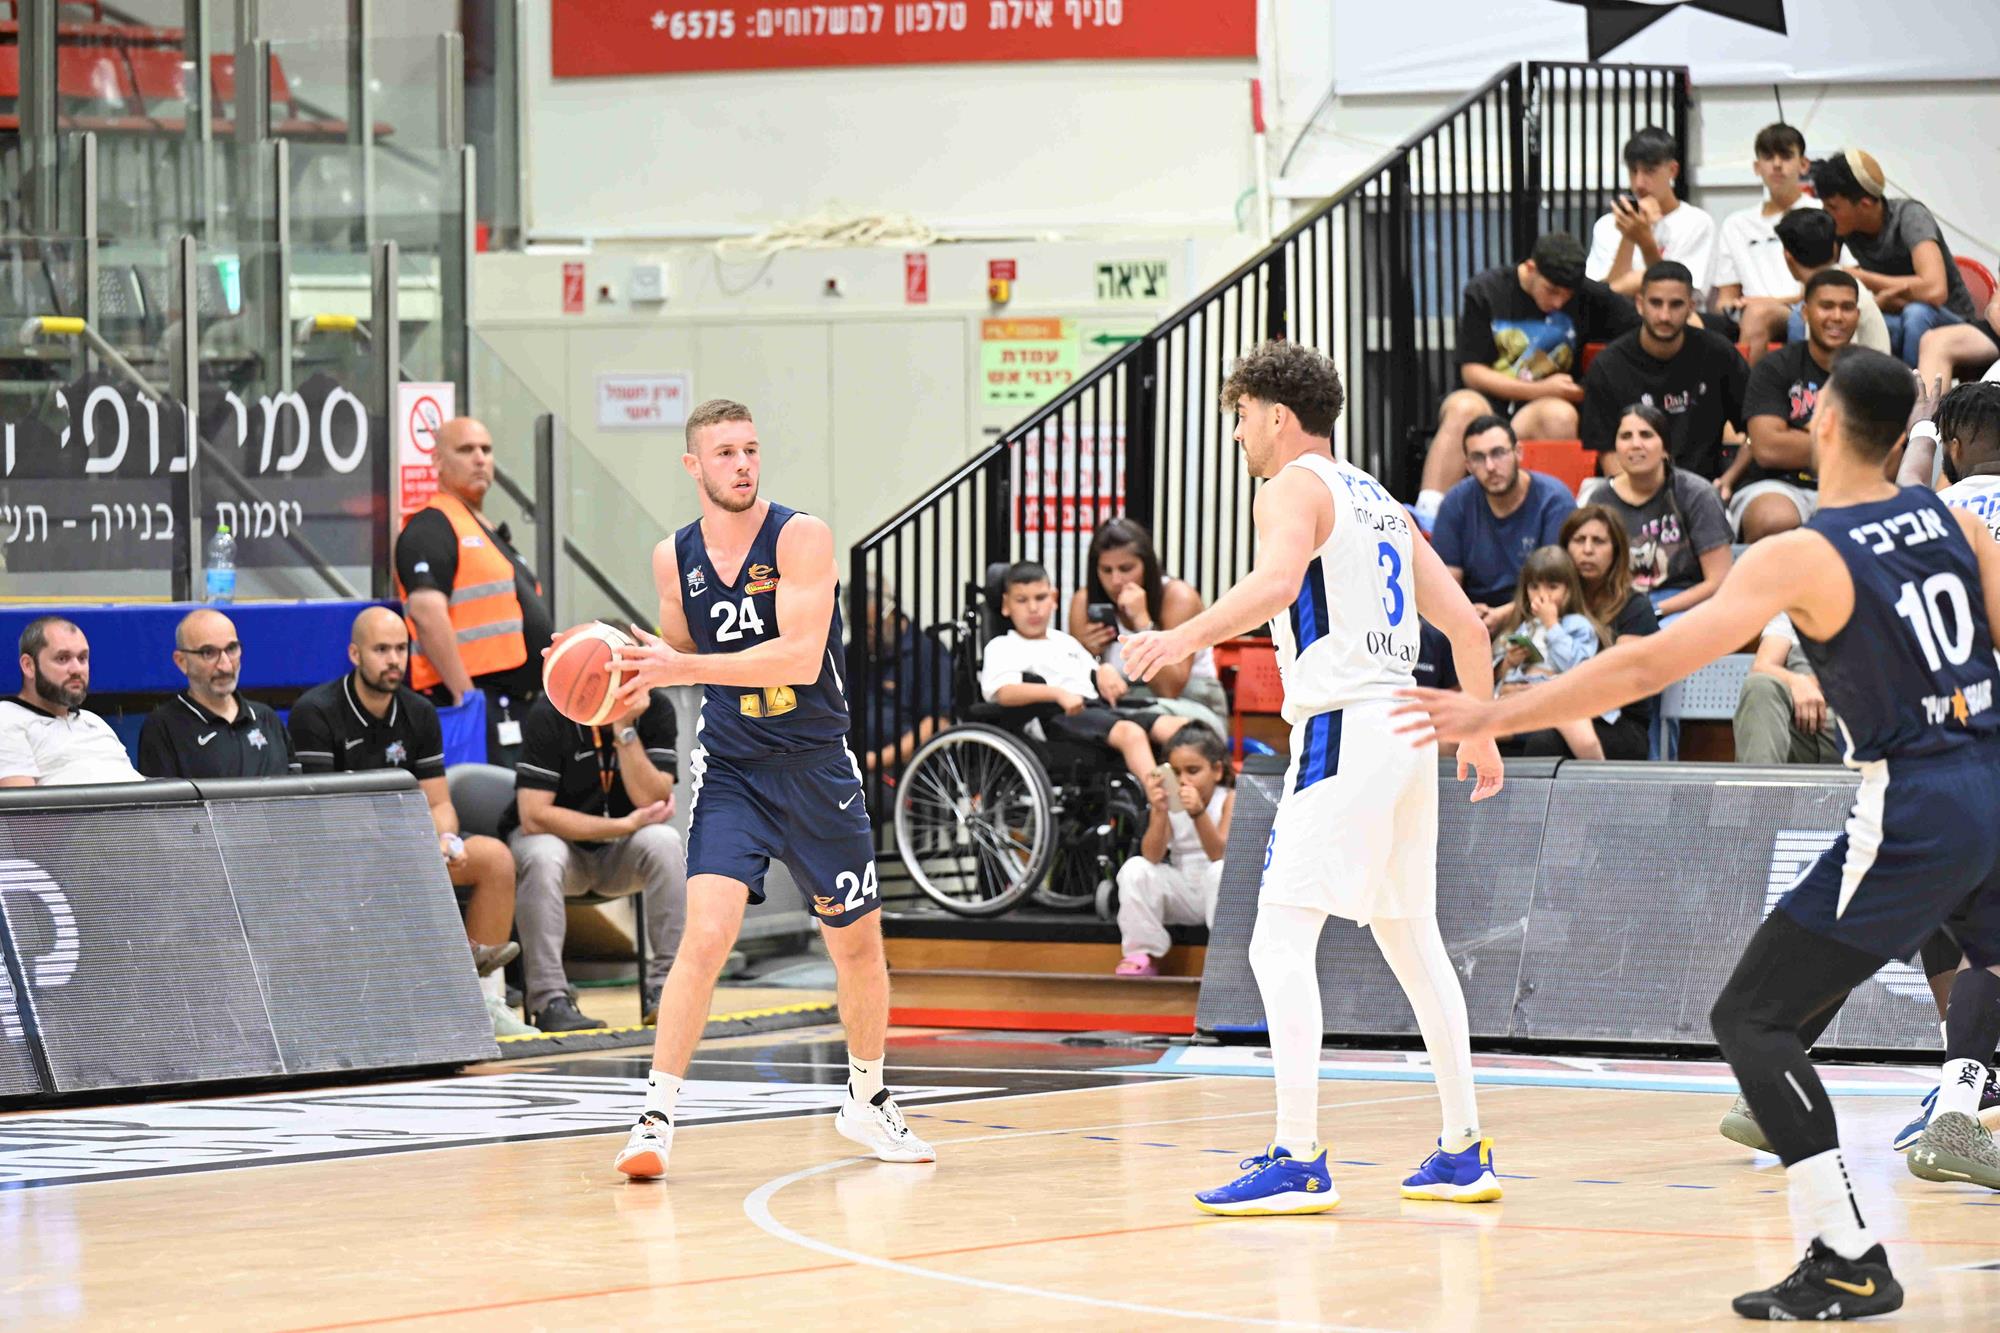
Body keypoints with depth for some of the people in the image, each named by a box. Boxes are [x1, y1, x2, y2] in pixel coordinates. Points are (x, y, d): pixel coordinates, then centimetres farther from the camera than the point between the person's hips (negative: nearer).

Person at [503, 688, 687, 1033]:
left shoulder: (656, 710, -9)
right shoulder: (549, 715, -19)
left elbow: (653, 801, -17)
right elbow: (534, 815, -25)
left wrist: (625, 730, -27)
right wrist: (626, 825, -22)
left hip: (618, 853, 3)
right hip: (556, 837, -3)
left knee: (664, 842, -29)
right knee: (543, 857, -36)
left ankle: (664, 989, -24)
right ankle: (549, 1000, -32)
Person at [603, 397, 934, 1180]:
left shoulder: (799, 538, -14)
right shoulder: (674, 559, -2)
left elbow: (800, 657, -26)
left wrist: (680, 668, -32)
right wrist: (634, 680, -6)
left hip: (816, 764, 0)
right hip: (729, 768, 1)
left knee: (857, 941, 12)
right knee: (707, 932, -19)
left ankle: (867, 1101, 35)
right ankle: (656, 1118, -16)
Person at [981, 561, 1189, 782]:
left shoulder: (1066, 642, 35)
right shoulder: (1002, 647, 12)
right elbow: (1004, 693, -9)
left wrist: (1107, 672, 8)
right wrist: (1059, 694, -24)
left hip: (1097, 707, 7)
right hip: (1057, 719, -7)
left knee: (1178, 727, -18)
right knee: (1131, 733, -36)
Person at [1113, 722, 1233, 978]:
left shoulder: (1229, 800, -8)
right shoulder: (1168, 802, -1)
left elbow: (1220, 856, -21)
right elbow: (1152, 857, -14)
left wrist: (1199, 814, -36)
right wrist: (1160, 812, -29)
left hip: (1217, 891, -3)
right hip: (1183, 894, 3)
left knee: (1222, 871, -35)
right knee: (1134, 869, -19)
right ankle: (1143, 954, -13)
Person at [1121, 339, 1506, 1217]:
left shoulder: (1294, 487, -3)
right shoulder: (1376, 501, 22)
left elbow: (1277, 580, -25)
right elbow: (1465, 623, 23)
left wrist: (1188, 637, -36)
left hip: (1341, 731, -9)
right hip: (1406, 726, 9)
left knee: (1281, 943, -11)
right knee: (1410, 939, 19)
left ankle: (1299, 1161, -19)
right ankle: (1464, 1151, 23)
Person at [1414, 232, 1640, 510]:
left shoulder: (1588, 296, 3)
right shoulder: (1485, 292, 0)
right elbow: (1472, 373, -1)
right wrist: (1541, 390, -11)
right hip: (1487, 398, -1)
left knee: (1560, 415, -36)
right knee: (1465, 408, -36)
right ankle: (1427, 516, -47)